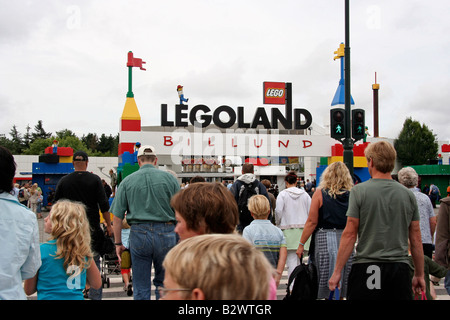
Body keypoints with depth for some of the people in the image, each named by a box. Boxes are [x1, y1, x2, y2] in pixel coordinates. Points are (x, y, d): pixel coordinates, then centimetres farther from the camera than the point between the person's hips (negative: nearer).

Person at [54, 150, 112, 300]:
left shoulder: (64, 181, 2)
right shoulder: (95, 179, -4)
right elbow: (104, 205, -5)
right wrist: (109, 225, 2)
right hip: (92, 227, -1)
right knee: (94, 262, 6)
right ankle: (95, 295, 9)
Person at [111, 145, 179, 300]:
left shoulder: (127, 181, 4)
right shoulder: (169, 178, 3)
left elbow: (117, 216, 2)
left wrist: (118, 243, 10)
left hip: (139, 233, 0)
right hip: (166, 232, 0)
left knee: (141, 287, 9)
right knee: (163, 282, 16)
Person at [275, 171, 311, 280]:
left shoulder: (283, 194, -3)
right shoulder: (305, 194, 7)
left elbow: (278, 211, -9)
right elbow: (311, 211, 6)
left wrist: (278, 224, 7)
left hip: (288, 229, -4)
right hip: (303, 228, 4)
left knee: (291, 258, -5)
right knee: (298, 258, 15)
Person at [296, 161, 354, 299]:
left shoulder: (320, 193, -5)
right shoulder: (352, 195, 1)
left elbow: (312, 222, -7)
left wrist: (301, 244, -1)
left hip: (324, 240, -2)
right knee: (344, 281, 13)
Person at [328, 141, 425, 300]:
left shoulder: (359, 191, -6)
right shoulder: (408, 194, 4)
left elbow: (349, 234, -8)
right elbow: (416, 240, 8)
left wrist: (337, 271, -2)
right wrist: (419, 275, 18)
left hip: (366, 268, -3)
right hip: (400, 269, 3)